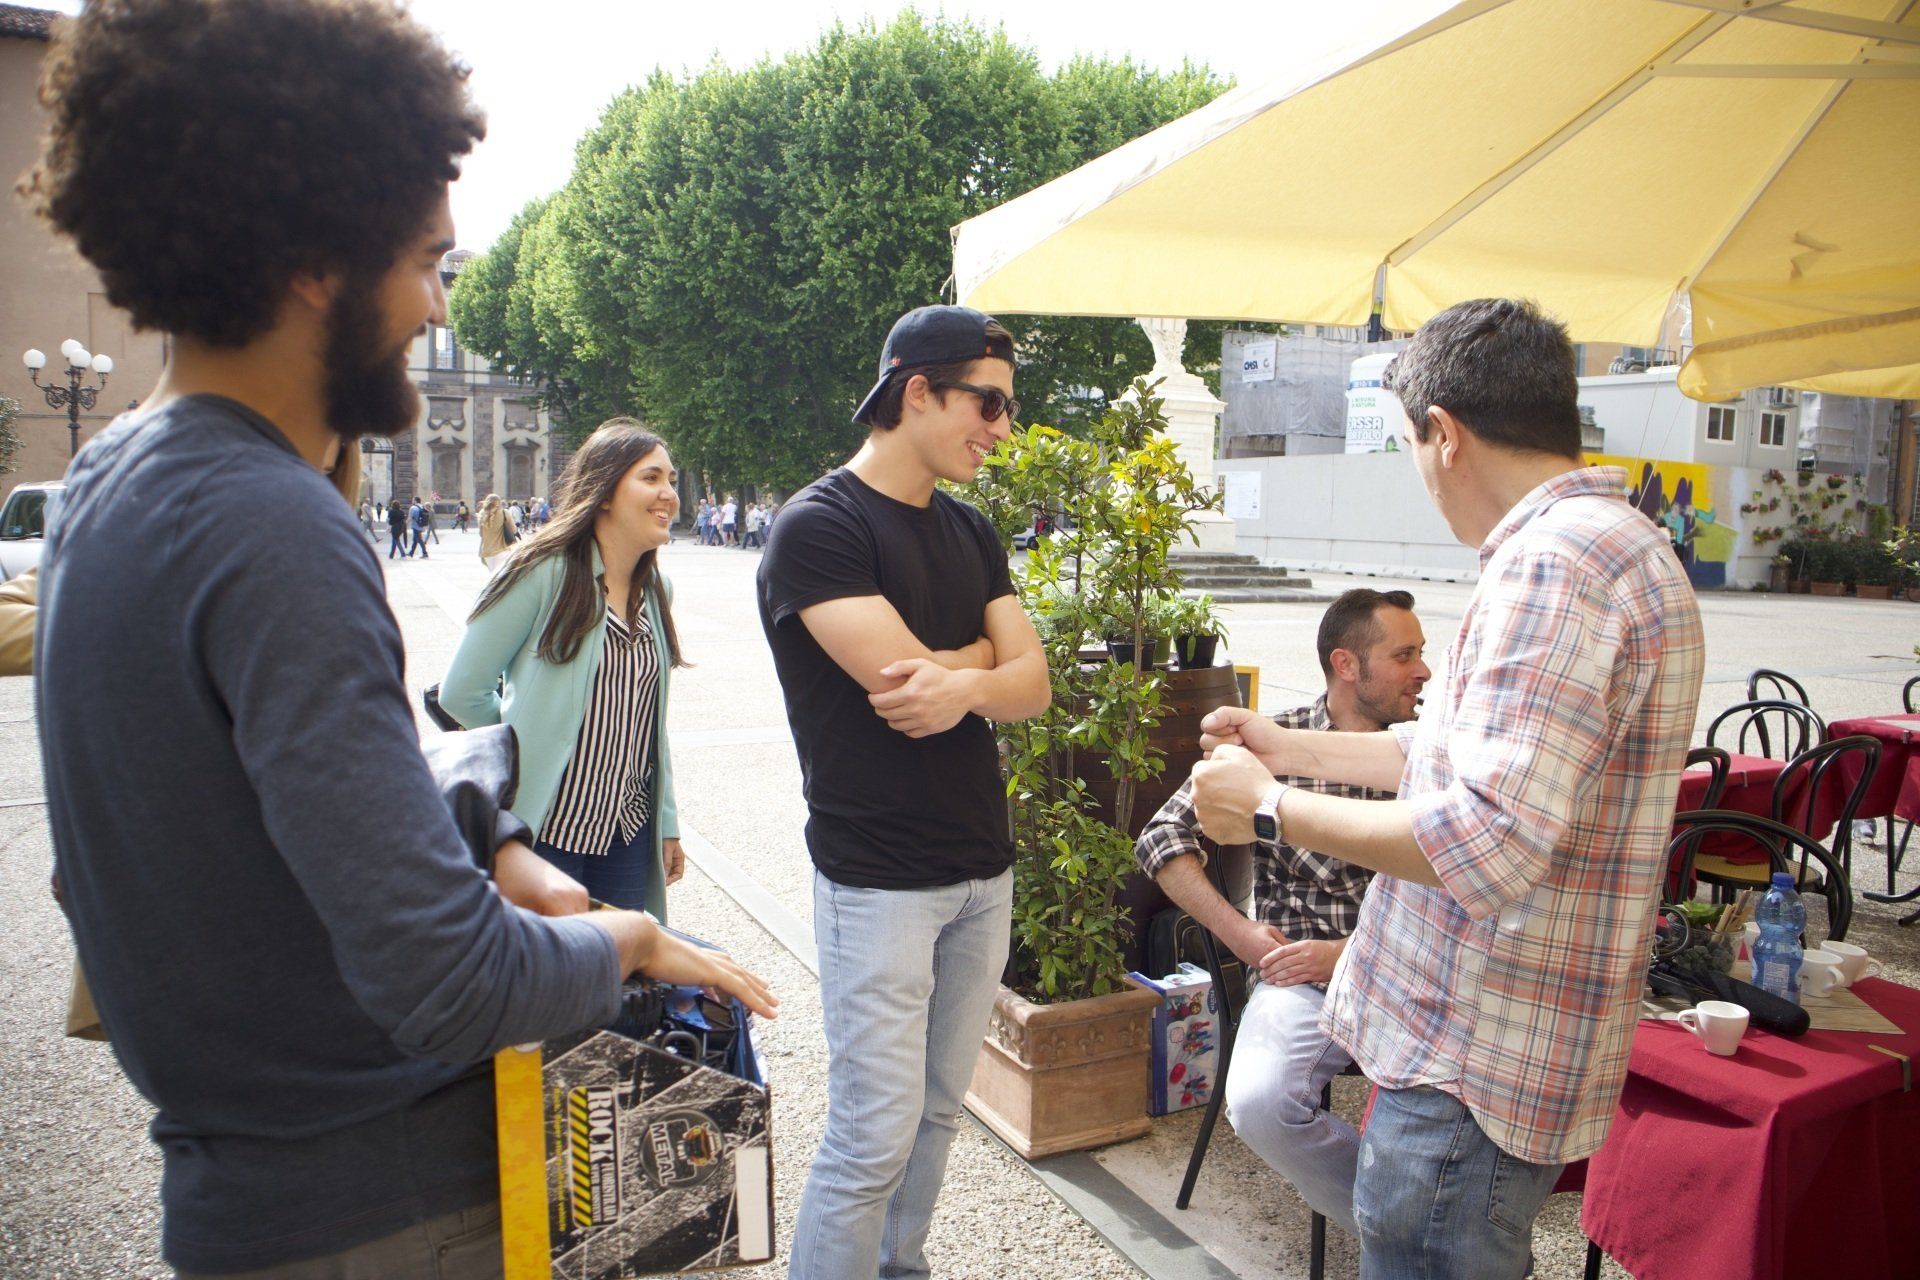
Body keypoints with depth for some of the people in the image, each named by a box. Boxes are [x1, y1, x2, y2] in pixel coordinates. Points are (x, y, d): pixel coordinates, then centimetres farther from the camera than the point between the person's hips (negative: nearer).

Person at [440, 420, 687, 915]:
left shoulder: (653, 589, 7)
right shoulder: (544, 571, -13)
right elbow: (462, 692, -9)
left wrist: (667, 825, 13)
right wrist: (530, 752, 0)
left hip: (628, 833, 6)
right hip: (543, 831, -6)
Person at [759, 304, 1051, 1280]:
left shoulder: (970, 533, 12)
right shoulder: (819, 525, -11)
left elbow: (1032, 686, 3)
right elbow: (901, 676, -22)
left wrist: (964, 684, -19)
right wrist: (989, 650, -4)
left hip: (983, 870, 7)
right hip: (879, 882, -7)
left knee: (938, 1113, 16)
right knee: (873, 1138, -2)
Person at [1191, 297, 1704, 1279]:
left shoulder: (1554, 562, -23)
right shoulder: (1611, 544, 13)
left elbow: (1488, 845, -30)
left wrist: (1272, 809, -18)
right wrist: (1297, 749, 19)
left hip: (1473, 1069, -10)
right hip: (1477, 1042, 10)